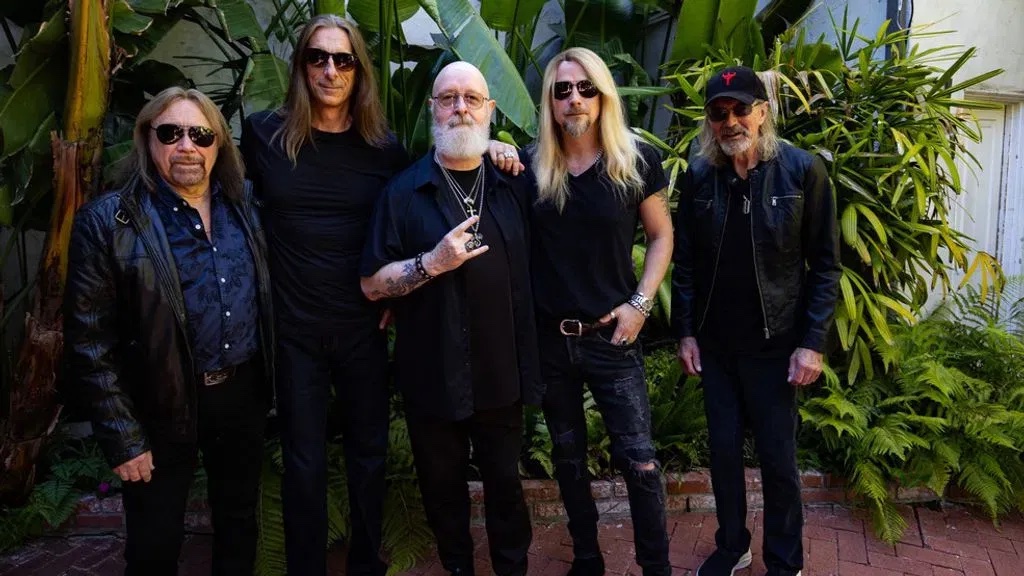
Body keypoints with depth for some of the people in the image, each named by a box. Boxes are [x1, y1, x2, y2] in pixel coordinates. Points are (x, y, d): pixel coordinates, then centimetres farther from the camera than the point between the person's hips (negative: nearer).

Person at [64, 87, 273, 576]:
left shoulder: (243, 206, 2)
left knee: (239, 523, 21)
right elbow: (90, 344, -12)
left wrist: (265, 378, 7)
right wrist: (123, 439, -13)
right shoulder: (107, 223, -12)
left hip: (243, 393, 4)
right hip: (164, 407, -4)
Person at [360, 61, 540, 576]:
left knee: (505, 480, 16)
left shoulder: (514, 185, 4)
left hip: (502, 372, 2)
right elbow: (371, 285, -6)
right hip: (432, 376, -1)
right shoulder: (404, 191, -4)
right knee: (442, 486, 15)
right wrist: (433, 263, -20)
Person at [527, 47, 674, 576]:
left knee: (639, 460, 0)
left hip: (610, 336, -2)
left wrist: (640, 302, -6)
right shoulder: (530, 165, -1)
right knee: (567, 455, 16)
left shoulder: (636, 161, -4)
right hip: (547, 337, 2)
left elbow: (660, 235, 5)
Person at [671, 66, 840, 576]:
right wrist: (685, 332, 2)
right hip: (714, 342, 3)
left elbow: (824, 264, -6)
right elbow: (685, 261, 5)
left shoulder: (802, 171, -8)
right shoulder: (699, 175, 0)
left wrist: (812, 343, -11)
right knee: (723, 449, 14)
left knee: (777, 458, 8)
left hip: (775, 343, -3)